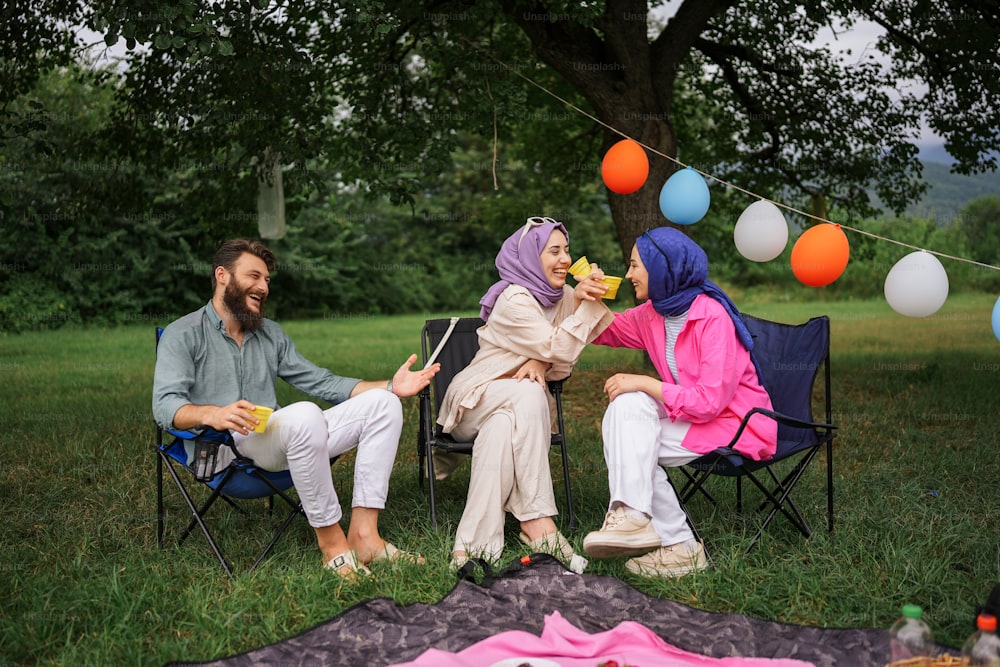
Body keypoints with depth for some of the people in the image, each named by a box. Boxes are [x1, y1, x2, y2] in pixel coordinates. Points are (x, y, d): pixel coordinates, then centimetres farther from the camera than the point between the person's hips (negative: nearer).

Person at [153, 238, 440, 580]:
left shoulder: (271, 333, 23)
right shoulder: (183, 335, 2)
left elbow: (320, 382, 18)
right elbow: (165, 405, -12)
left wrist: (391, 386, 5)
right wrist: (213, 414, -35)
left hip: (277, 442, 7)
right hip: (224, 450, -7)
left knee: (382, 404, -8)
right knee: (304, 415, -37)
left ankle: (363, 535, -20)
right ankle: (332, 541, -26)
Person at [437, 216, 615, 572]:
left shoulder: (562, 296, 7)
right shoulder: (514, 300, -16)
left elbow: (561, 367, 4)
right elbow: (560, 350, -21)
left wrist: (541, 363, -19)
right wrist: (583, 303, -26)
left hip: (520, 406, 5)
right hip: (477, 398, -5)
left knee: (503, 428, -33)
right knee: (527, 395, -37)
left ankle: (474, 543, -42)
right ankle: (538, 521, -42)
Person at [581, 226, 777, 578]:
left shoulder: (712, 316, -20)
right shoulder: (652, 314, 4)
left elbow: (709, 402, -26)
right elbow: (604, 330, 20)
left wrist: (645, 384, -22)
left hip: (736, 427, -8)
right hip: (693, 418, 8)